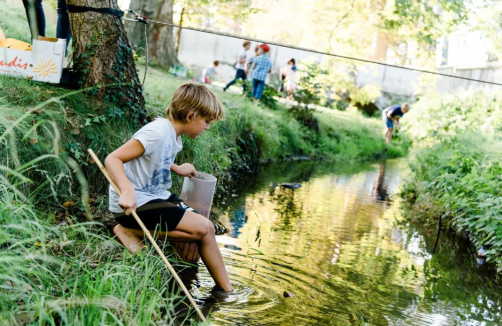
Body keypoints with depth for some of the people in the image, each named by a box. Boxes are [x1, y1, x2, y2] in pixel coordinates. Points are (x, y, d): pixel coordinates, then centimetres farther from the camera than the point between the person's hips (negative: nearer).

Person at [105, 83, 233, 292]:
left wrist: (176, 169, 23)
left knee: (206, 230, -2)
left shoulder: (173, 135, 8)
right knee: (202, 227, -16)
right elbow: (113, 159, -28)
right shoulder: (158, 133, -22)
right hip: (134, 204, -10)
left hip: (156, 197, 10)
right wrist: (127, 191, -44)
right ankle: (132, 231, -10)